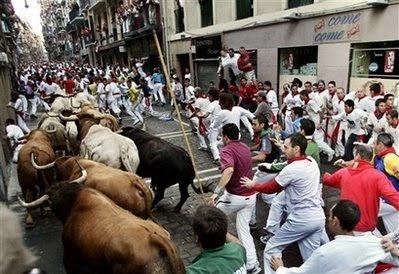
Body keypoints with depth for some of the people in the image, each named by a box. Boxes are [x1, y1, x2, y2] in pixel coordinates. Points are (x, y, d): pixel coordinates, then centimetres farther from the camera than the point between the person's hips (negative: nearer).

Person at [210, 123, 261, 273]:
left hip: (235, 196, -7)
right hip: (250, 196, 7)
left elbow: (229, 170, -37)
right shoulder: (245, 147, 8)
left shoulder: (227, 150, -17)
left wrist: (216, 191, -38)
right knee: (243, 229, 15)